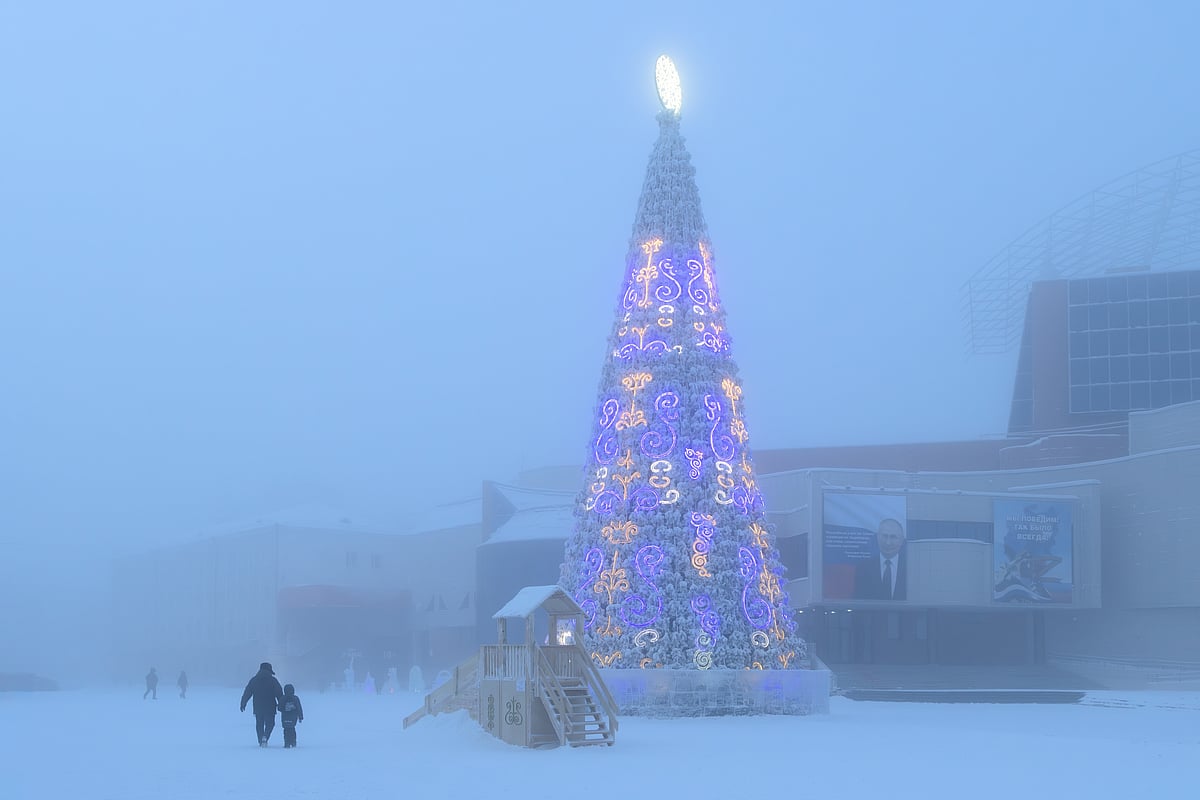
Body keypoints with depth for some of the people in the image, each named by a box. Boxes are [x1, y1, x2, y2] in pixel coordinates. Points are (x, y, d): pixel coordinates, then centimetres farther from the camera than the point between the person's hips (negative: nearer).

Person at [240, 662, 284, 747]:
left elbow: (247, 692, 8)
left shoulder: (254, 680, 6)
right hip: (270, 707, -2)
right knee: (270, 723, 7)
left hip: (258, 707, 2)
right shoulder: (272, 680, -2)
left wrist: (243, 704, 15)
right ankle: (265, 736, -17)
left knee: (259, 724, 12)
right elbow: (279, 693, -3)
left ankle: (261, 741, 9)